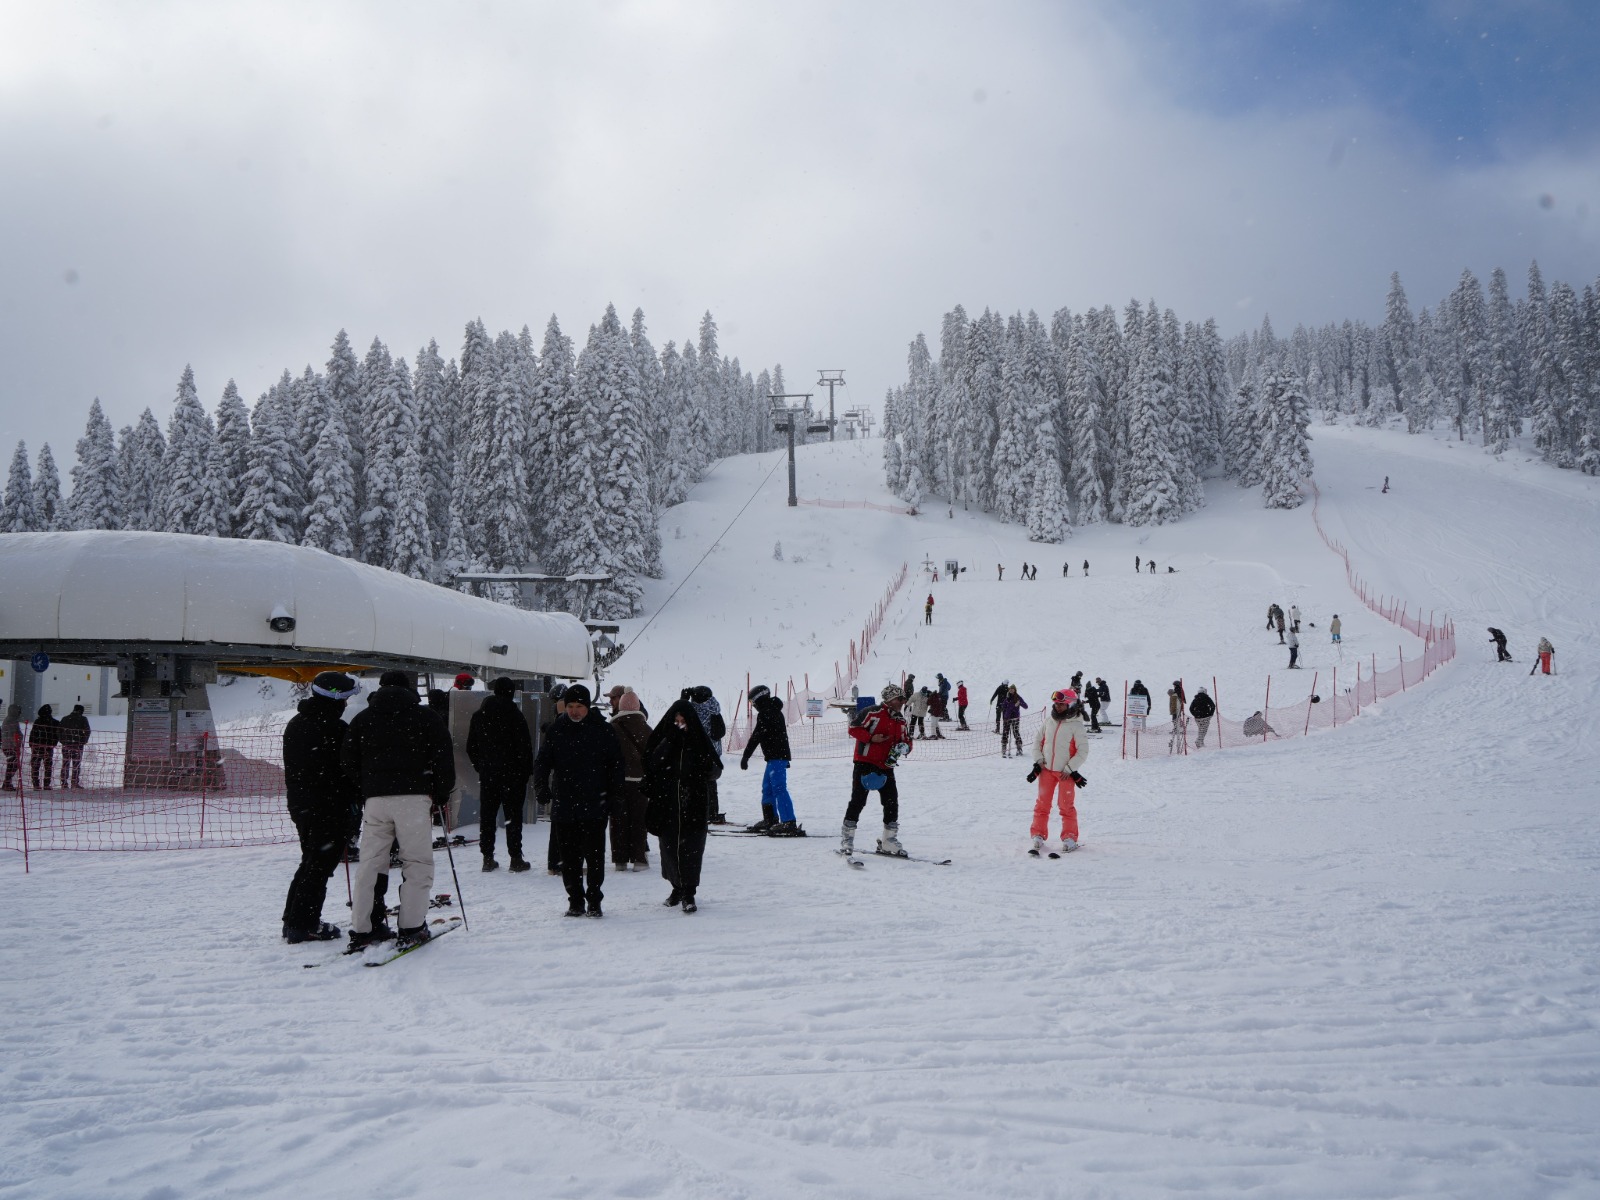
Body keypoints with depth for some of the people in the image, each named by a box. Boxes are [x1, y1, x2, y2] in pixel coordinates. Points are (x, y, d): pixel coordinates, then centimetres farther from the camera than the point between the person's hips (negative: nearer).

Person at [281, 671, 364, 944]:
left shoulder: (295, 725, 9)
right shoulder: (335, 729, -17)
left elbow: (291, 769, 17)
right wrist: (363, 801, -4)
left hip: (300, 805, 8)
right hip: (331, 807, -8)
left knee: (311, 862, 19)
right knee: (320, 865, -2)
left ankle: (294, 921, 21)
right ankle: (304, 925, -1)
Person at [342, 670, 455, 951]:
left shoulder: (362, 719, 14)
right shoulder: (424, 717, 6)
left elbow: (348, 763, 12)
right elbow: (443, 757, 3)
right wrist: (442, 794, 13)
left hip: (374, 799, 3)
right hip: (413, 798, -3)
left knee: (369, 865, 8)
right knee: (417, 864, 3)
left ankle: (360, 930, 7)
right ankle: (411, 928, -2)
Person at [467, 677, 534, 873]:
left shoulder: (478, 716, 8)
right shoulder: (514, 715, -9)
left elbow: (471, 748, 13)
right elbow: (525, 746, -10)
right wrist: (527, 770, 0)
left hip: (487, 774, 4)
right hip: (512, 774, -4)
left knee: (487, 815, 8)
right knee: (513, 815, 0)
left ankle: (487, 857, 8)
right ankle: (515, 858, 0)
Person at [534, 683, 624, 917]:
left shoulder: (602, 730, 1)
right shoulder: (556, 731, 7)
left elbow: (616, 763, 5)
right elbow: (542, 761, 12)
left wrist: (615, 792, -3)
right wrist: (541, 786, -3)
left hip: (595, 805, -2)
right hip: (564, 805, 2)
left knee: (594, 854, -2)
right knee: (569, 856, 6)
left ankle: (594, 900, 8)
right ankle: (575, 901, 16)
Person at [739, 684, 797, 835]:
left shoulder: (765, 713, -12)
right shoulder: (774, 710, 19)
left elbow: (756, 736, -17)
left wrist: (745, 756, -10)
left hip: (776, 757, -10)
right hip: (780, 755, 10)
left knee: (778, 788, -14)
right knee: (767, 788, 18)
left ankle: (789, 823, -19)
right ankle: (770, 820, 27)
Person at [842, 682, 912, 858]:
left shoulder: (900, 722, 15)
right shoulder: (873, 713, -8)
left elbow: (906, 742, 15)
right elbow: (853, 728, -11)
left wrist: (903, 747, -8)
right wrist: (871, 738, -20)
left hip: (886, 767, 7)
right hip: (864, 763, -7)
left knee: (892, 803, 5)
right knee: (858, 801, -8)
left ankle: (889, 842, 16)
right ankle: (846, 841, -1)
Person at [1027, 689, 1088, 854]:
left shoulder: (1076, 725, -10)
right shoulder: (1048, 720, 4)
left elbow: (1083, 750, -9)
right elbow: (1037, 740, 13)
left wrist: (1070, 769, -12)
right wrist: (1038, 762, 3)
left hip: (1066, 772, -4)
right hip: (1046, 769, 4)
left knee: (1066, 805, -2)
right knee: (1042, 803, 7)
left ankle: (1069, 838, 8)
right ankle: (1038, 835, 16)